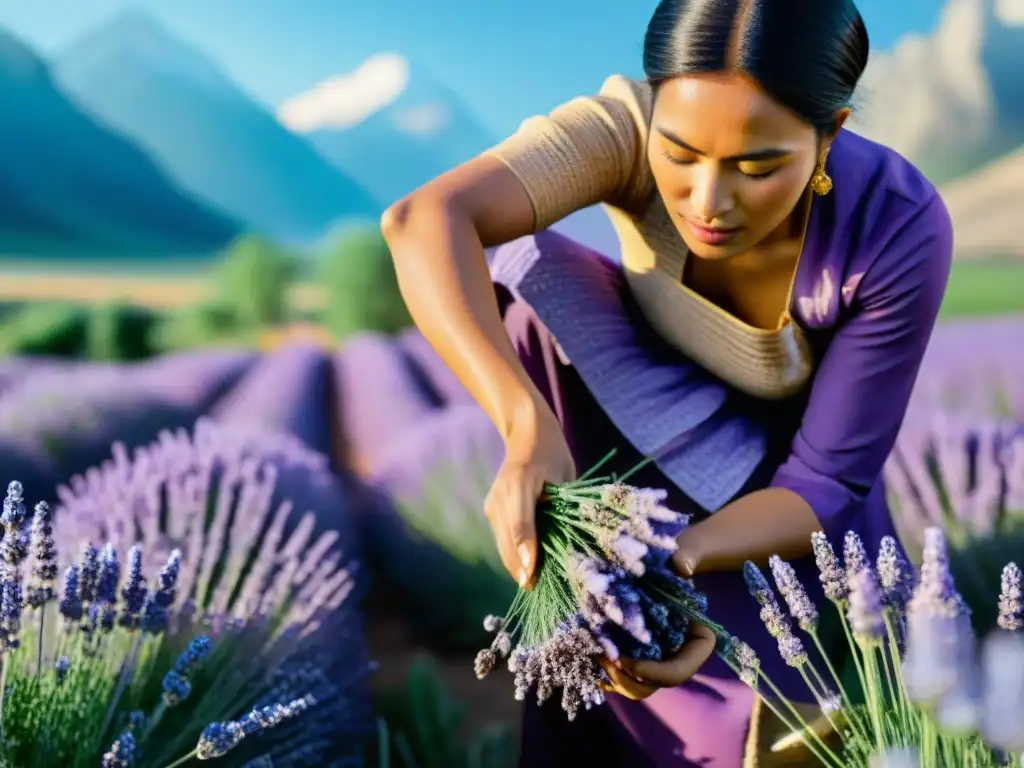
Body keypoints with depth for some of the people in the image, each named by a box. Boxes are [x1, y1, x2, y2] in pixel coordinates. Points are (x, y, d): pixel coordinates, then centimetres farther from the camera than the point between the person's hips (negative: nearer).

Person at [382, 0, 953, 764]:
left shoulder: (900, 231, -34)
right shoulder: (633, 128, -34)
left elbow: (828, 481, -28)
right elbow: (426, 222, -47)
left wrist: (684, 555, -48)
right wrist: (526, 424, -61)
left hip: (785, 458, -1)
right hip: (634, 411, 1)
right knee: (526, 271, -29)